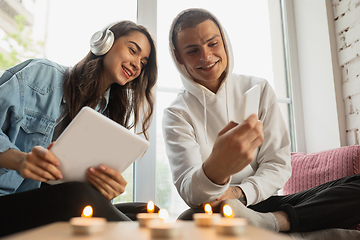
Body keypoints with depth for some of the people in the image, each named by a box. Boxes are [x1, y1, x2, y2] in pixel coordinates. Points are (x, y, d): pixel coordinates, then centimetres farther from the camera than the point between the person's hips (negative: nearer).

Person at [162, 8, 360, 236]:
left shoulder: (259, 89, 3)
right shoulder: (177, 114, -5)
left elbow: (278, 164, 1)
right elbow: (190, 193, -17)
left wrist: (238, 192, -19)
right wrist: (216, 170, -41)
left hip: (263, 201, 3)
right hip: (217, 210, -2)